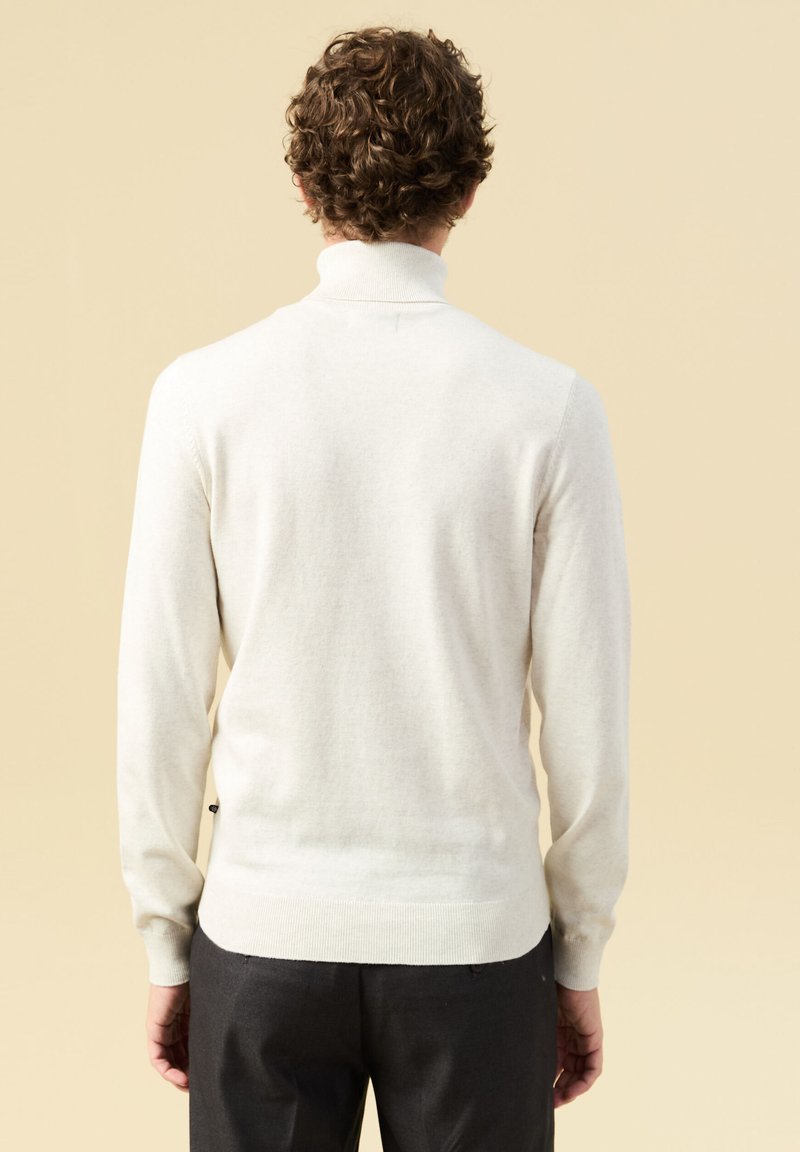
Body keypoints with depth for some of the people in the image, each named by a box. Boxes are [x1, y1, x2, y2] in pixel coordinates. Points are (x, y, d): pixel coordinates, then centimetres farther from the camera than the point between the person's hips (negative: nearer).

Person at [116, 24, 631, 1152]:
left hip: (267, 933, 1)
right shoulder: (551, 406, -10)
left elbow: (160, 701, -6)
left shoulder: (204, 394, -10)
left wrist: (165, 944, 7)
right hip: (473, 935, 0)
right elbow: (589, 720, -7)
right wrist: (580, 963, 7)